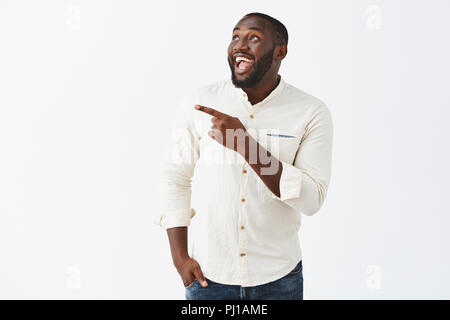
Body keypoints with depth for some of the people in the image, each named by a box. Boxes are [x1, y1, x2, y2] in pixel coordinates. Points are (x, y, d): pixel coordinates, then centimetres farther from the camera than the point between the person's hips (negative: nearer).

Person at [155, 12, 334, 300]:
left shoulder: (312, 113, -10)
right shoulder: (200, 103, -5)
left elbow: (312, 199, -17)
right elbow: (176, 179, 2)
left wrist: (244, 145, -26)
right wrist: (180, 256, -2)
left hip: (278, 277, -1)